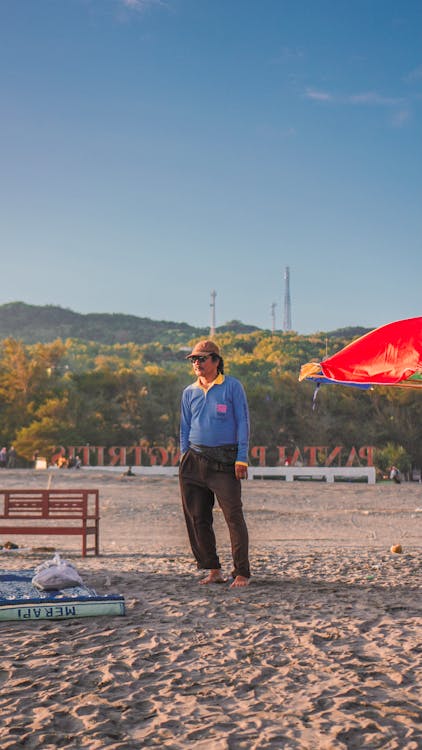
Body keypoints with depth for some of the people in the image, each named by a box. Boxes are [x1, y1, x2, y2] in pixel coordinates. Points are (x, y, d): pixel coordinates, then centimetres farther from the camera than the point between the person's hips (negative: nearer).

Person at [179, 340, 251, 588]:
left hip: (224, 461, -5)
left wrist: (242, 458, -9)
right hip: (194, 460, 5)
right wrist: (184, 457, 9)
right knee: (197, 518, 3)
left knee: (234, 517, -7)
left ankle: (242, 573, -1)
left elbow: (243, 423, -1)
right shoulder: (189, 392, 14)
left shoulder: (232, 386, 1)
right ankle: (213, 570, 14)